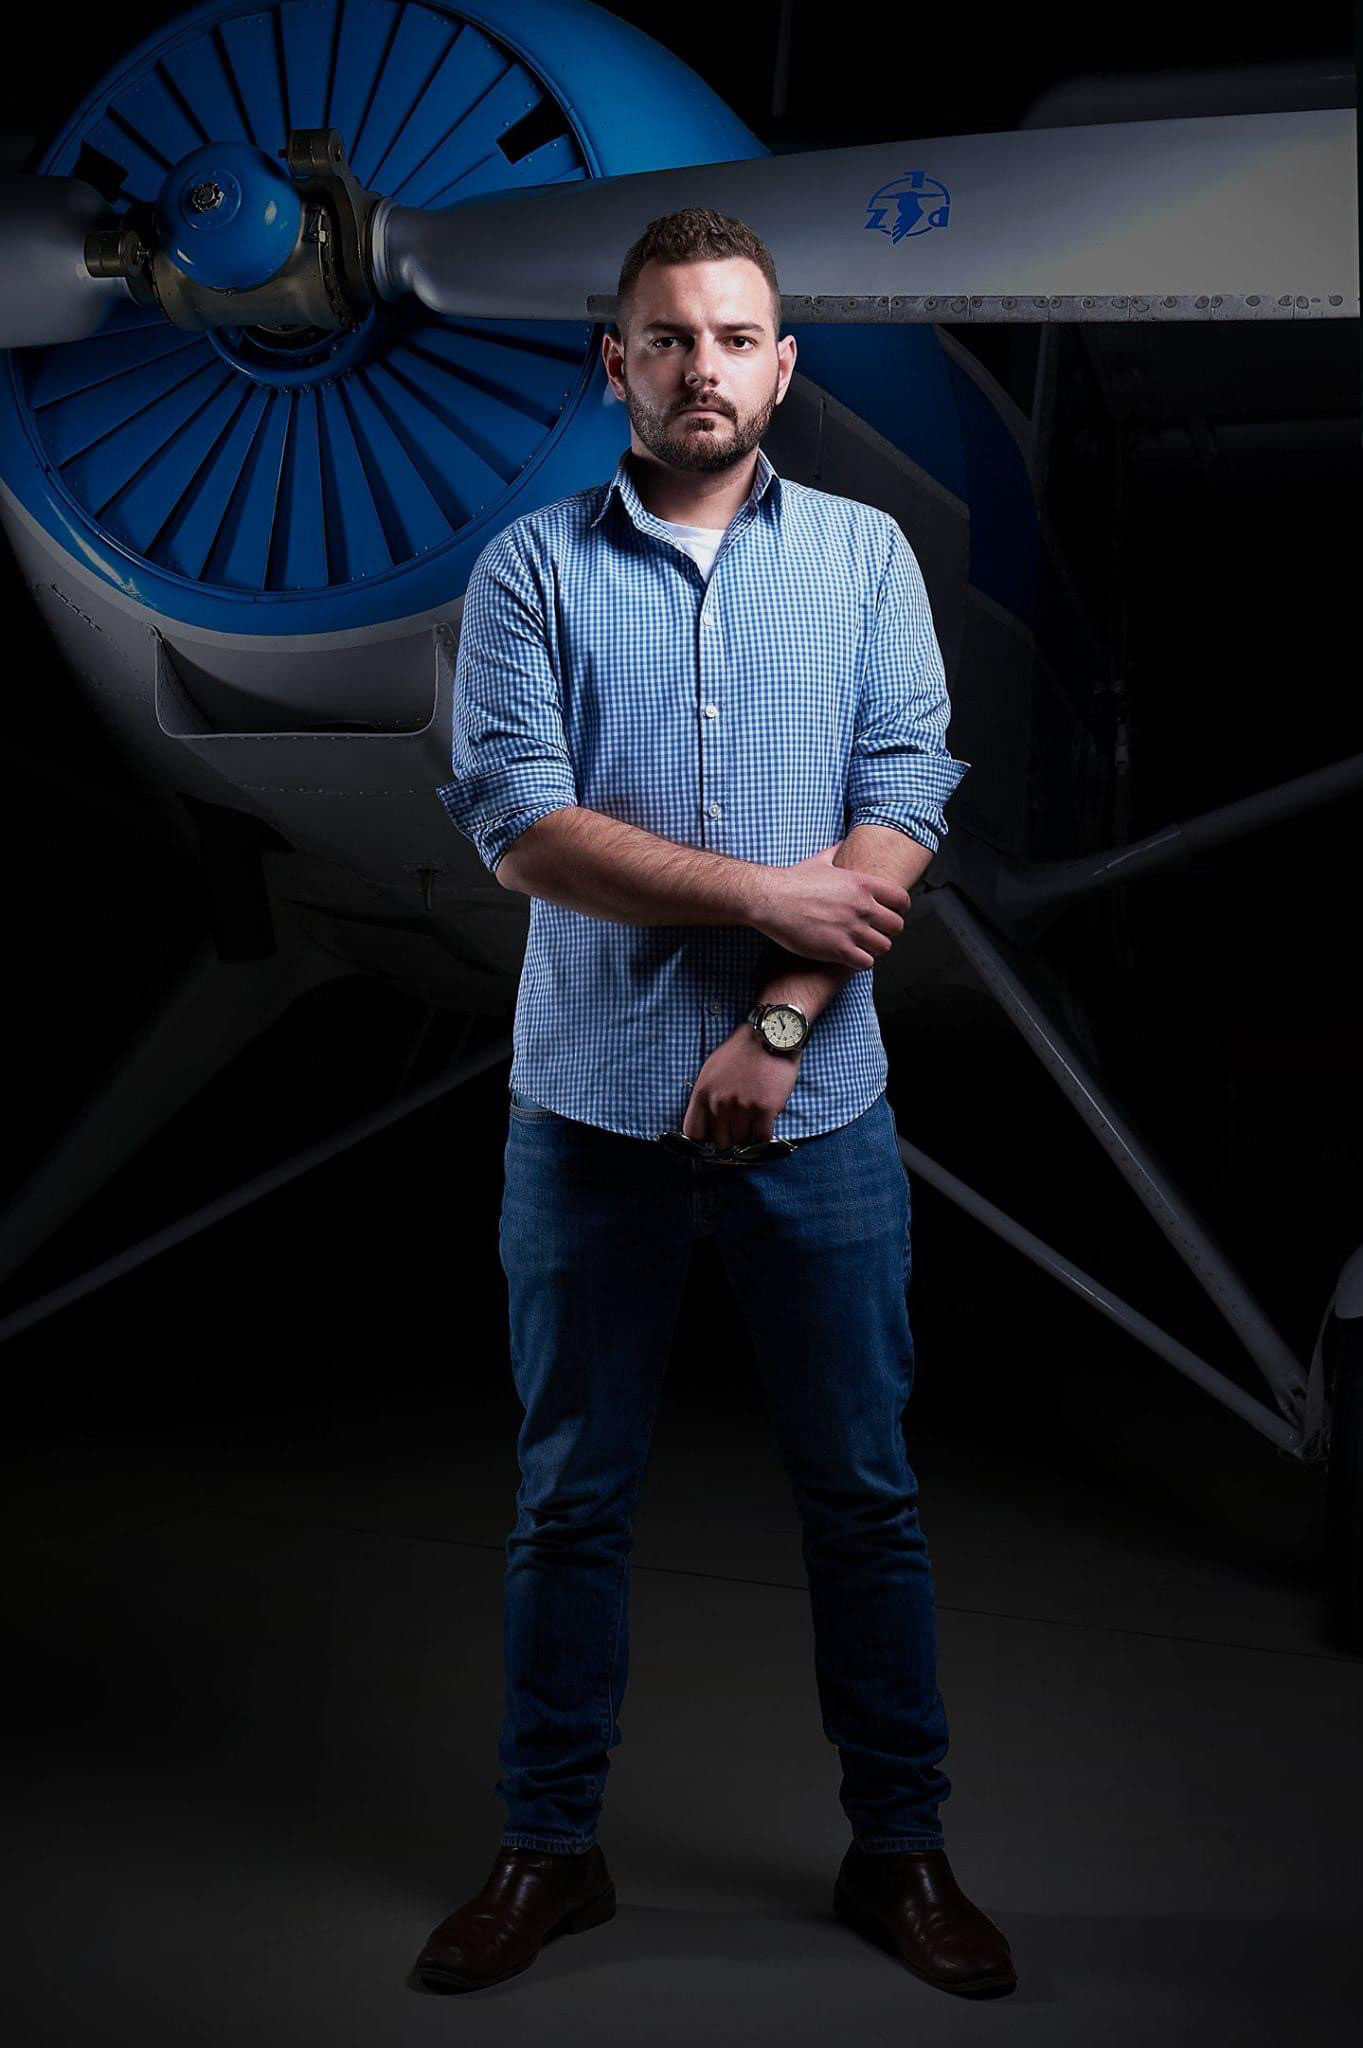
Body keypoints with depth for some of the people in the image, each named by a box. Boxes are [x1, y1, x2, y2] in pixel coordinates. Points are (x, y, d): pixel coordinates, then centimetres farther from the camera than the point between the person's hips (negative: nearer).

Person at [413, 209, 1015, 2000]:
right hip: (590, 1109, 0)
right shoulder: (531, 569, 1)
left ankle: (901, 1847, 26)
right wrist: (771, 892, -12)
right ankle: (551, 1847, 26)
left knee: (864, 1494, 9)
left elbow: (903, 816, -5)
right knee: (571, 1498, 10)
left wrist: (775, 1029, -15)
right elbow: (519, 827, -10)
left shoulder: (865, 557, 4)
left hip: (812, 1108, 1)